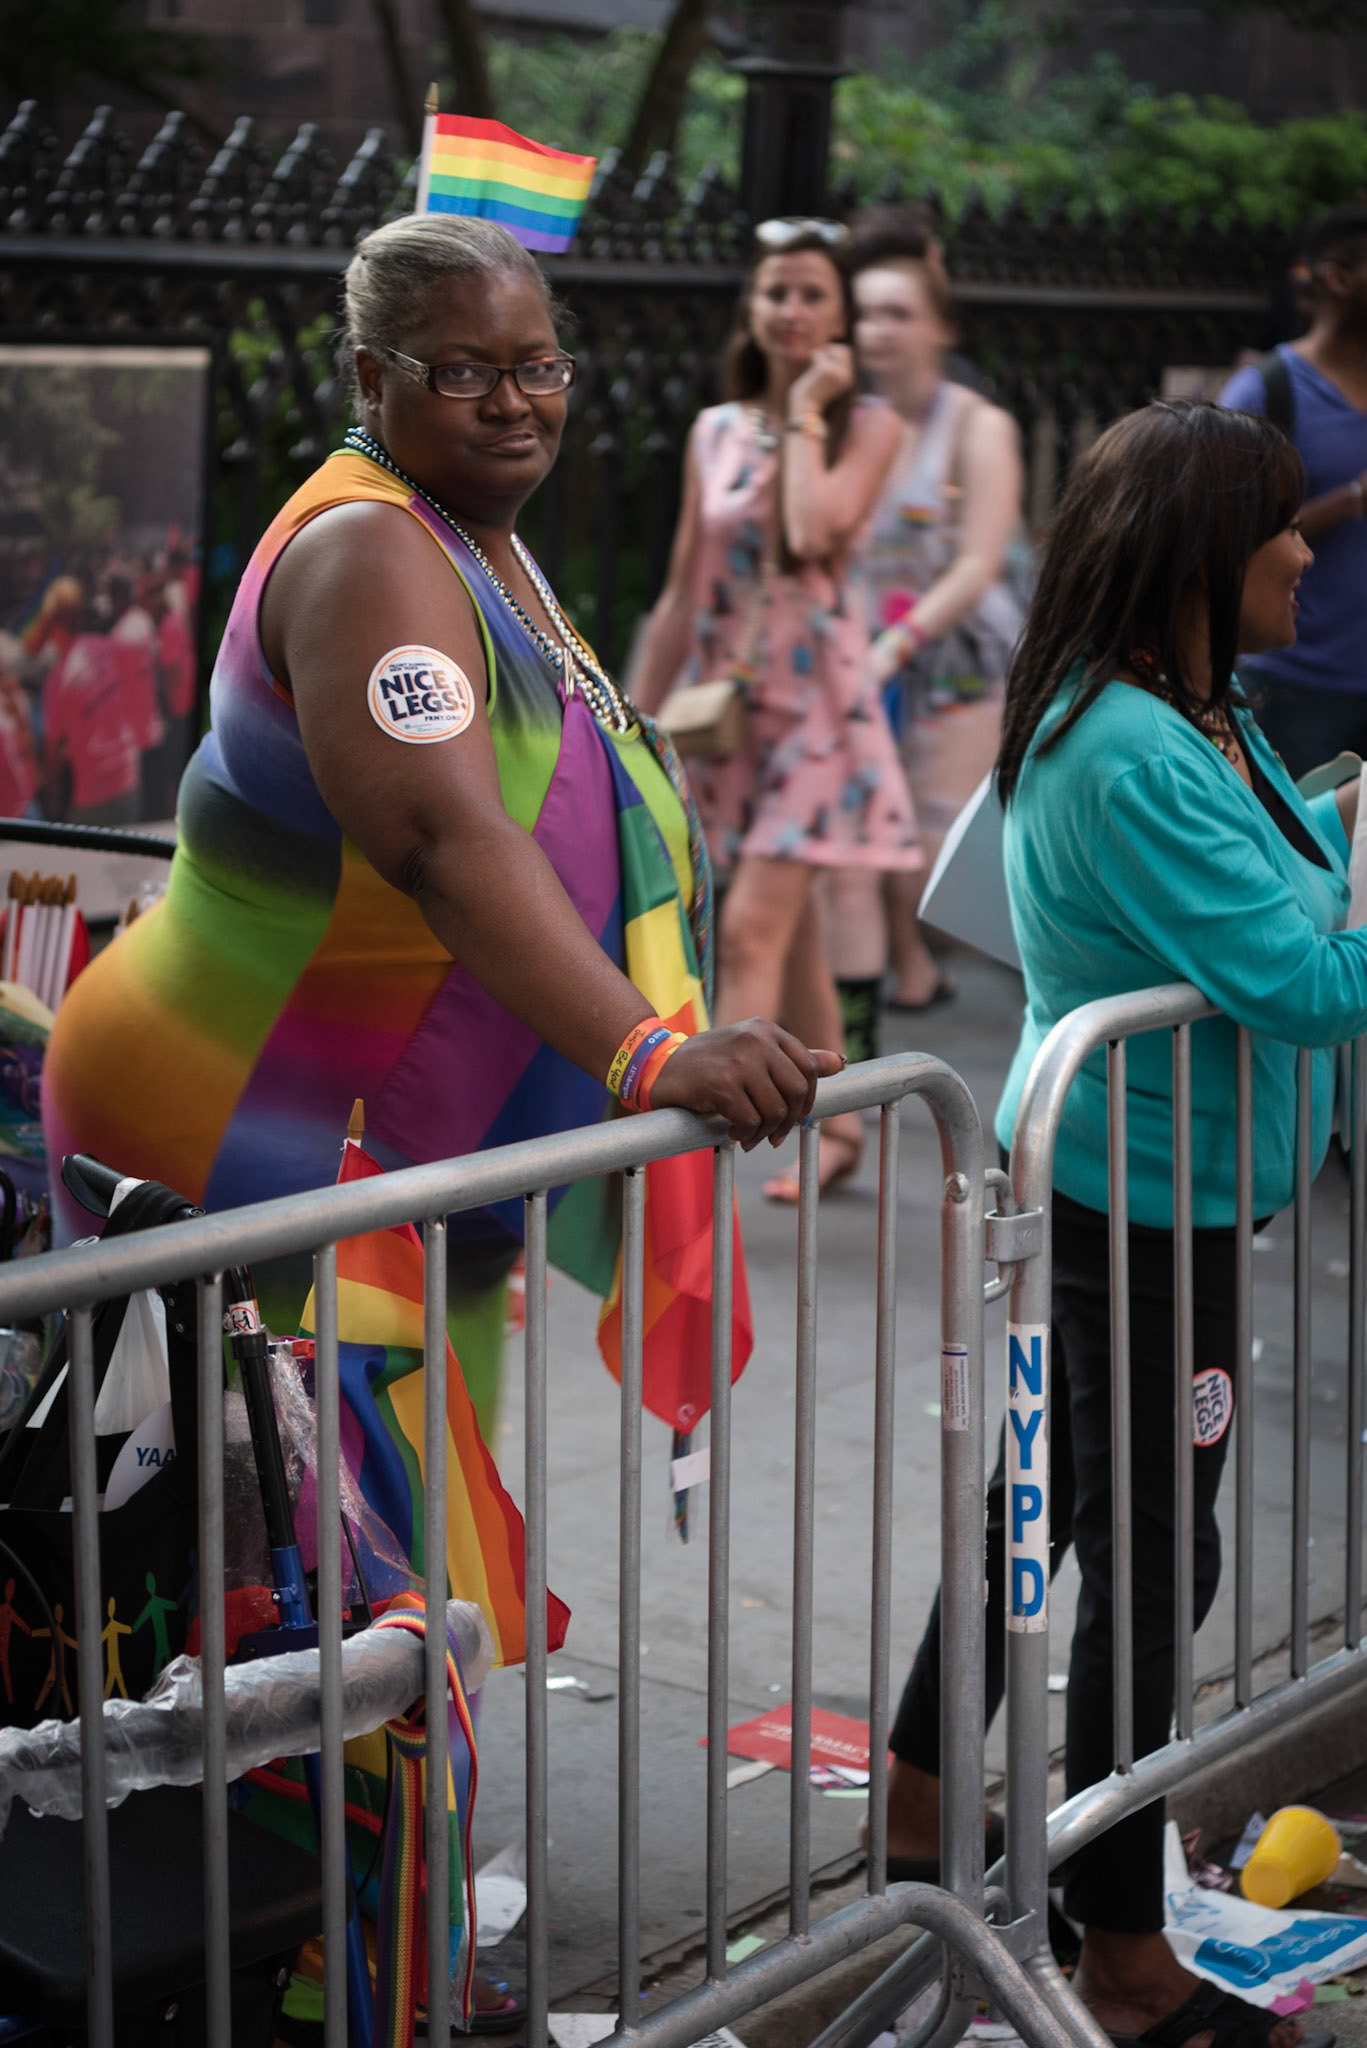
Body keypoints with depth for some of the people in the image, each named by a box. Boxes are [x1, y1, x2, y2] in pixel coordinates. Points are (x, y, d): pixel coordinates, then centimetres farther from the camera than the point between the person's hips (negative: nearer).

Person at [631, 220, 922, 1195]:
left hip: (814, 692, -5)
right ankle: (837, 1122, 24)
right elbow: (683, 590, 12)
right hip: (728, 691, 5)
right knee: (790, 932, 11)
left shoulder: (867, 426, -1)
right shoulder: (715, 430, 10)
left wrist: (808, 414, -9)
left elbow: (815, 531, -21)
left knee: (753, 929, -14)